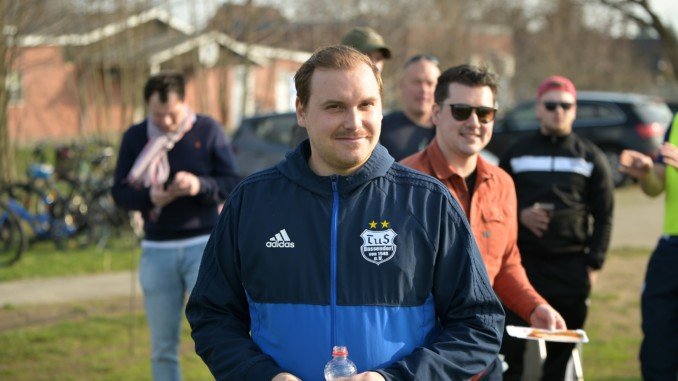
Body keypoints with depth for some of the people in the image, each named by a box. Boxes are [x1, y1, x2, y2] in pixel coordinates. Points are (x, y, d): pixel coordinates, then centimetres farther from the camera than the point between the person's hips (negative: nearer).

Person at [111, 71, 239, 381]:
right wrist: (149, 196, -18)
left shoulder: (208, 130, -2)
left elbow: (231, 184, -2)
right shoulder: (135, 137, 3)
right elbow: (119, 191, 3)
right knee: (163, 348, 8)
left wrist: (200, 185, -22)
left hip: (202, 245, -2)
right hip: (156, 250, 2)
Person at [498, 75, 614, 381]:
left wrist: (594, 263, -2)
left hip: (571, 266, 0)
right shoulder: (516, 155, 11)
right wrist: (519, 215, -8)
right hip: (522, 261, 0)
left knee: (561, 349, 2)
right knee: (510, 344, -5)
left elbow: (604, 215, 6)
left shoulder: (591, 157, 8)